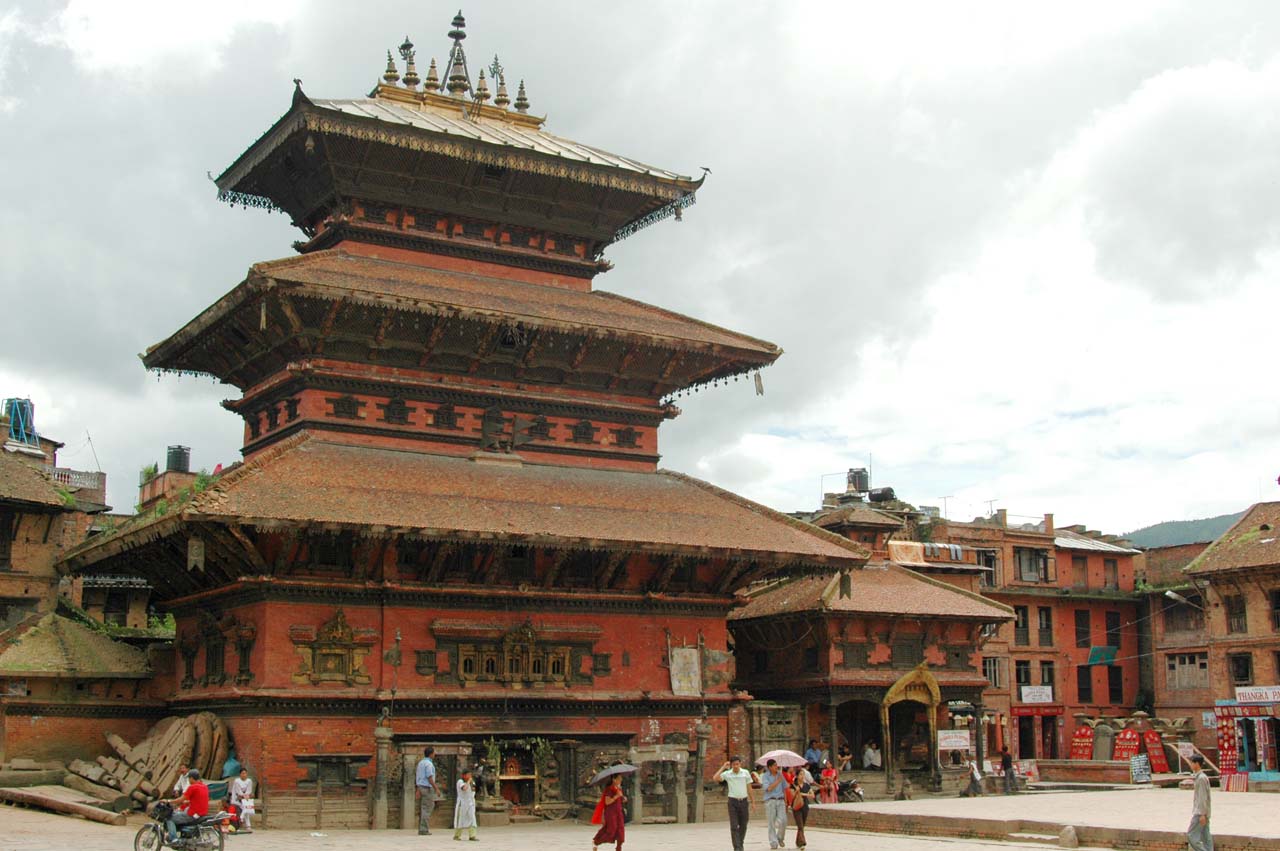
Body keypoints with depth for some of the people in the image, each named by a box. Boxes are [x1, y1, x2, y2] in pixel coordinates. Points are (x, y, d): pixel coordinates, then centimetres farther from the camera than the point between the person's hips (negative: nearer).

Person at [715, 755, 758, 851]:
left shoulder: (746, 773, 4)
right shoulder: (727, 774, -1)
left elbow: (749, 788, 8)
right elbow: (716, 778, -16)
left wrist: (752, 801, 7)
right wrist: (723, 767, -13)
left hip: (744, 801, 2)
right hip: (733, 801, -2)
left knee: (743, 825, 10)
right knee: (734, 826, -6)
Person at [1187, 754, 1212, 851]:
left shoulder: (1201, 778, -17)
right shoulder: (1198, 777, 13)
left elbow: (1203, 797, -20)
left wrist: (1202, 814, -20)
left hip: (1200, 813, -10)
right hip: (1203, 813, 10)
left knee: (1191, 835, -8)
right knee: (1205, 836, 9)